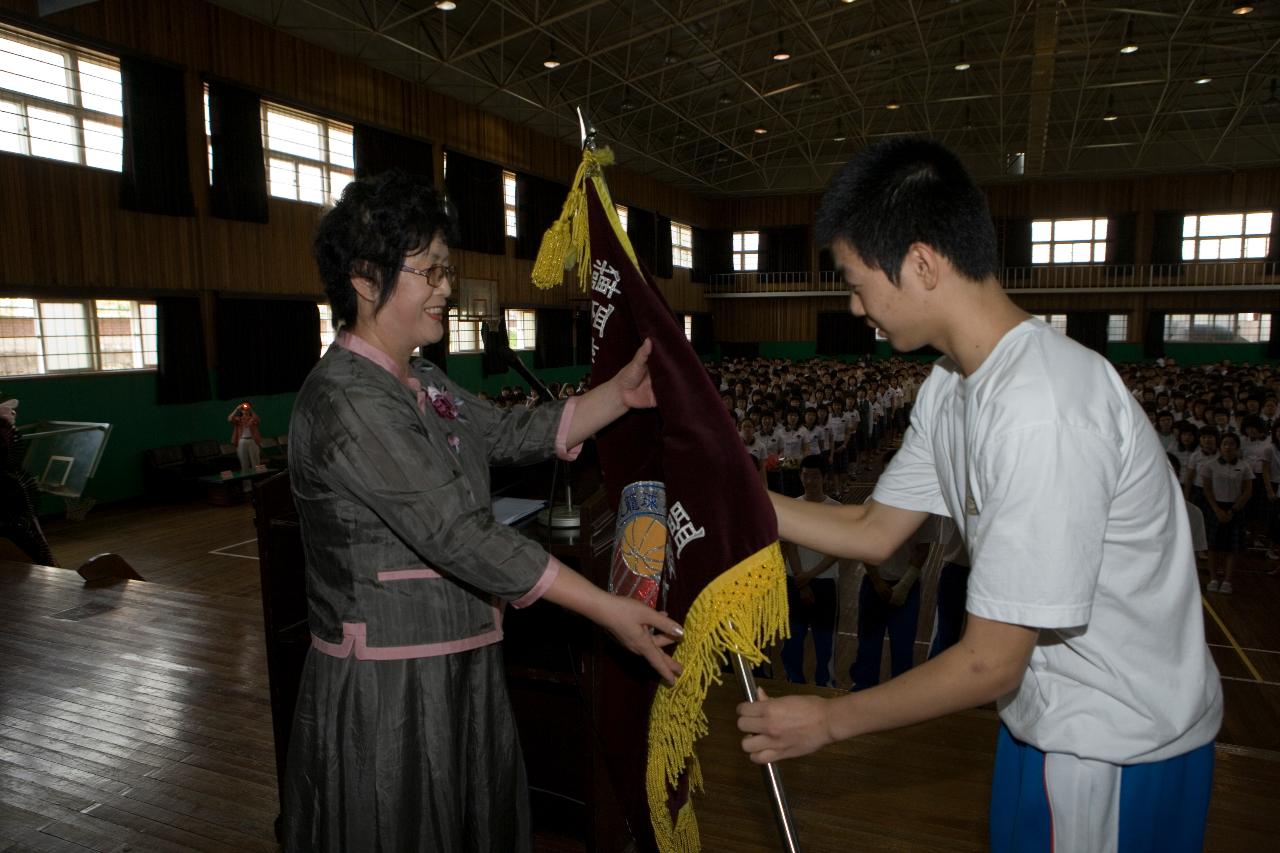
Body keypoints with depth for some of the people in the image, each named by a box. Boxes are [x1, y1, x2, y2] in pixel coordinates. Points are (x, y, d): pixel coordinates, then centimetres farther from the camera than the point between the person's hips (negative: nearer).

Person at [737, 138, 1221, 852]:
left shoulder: (1040, 412, -33)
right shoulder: (951, 386, -2)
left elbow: (990, 664, -27)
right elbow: (875, 532, 4)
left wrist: (831, 720, -14)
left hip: (1117, 750, -8)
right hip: (1049, 719, 8)